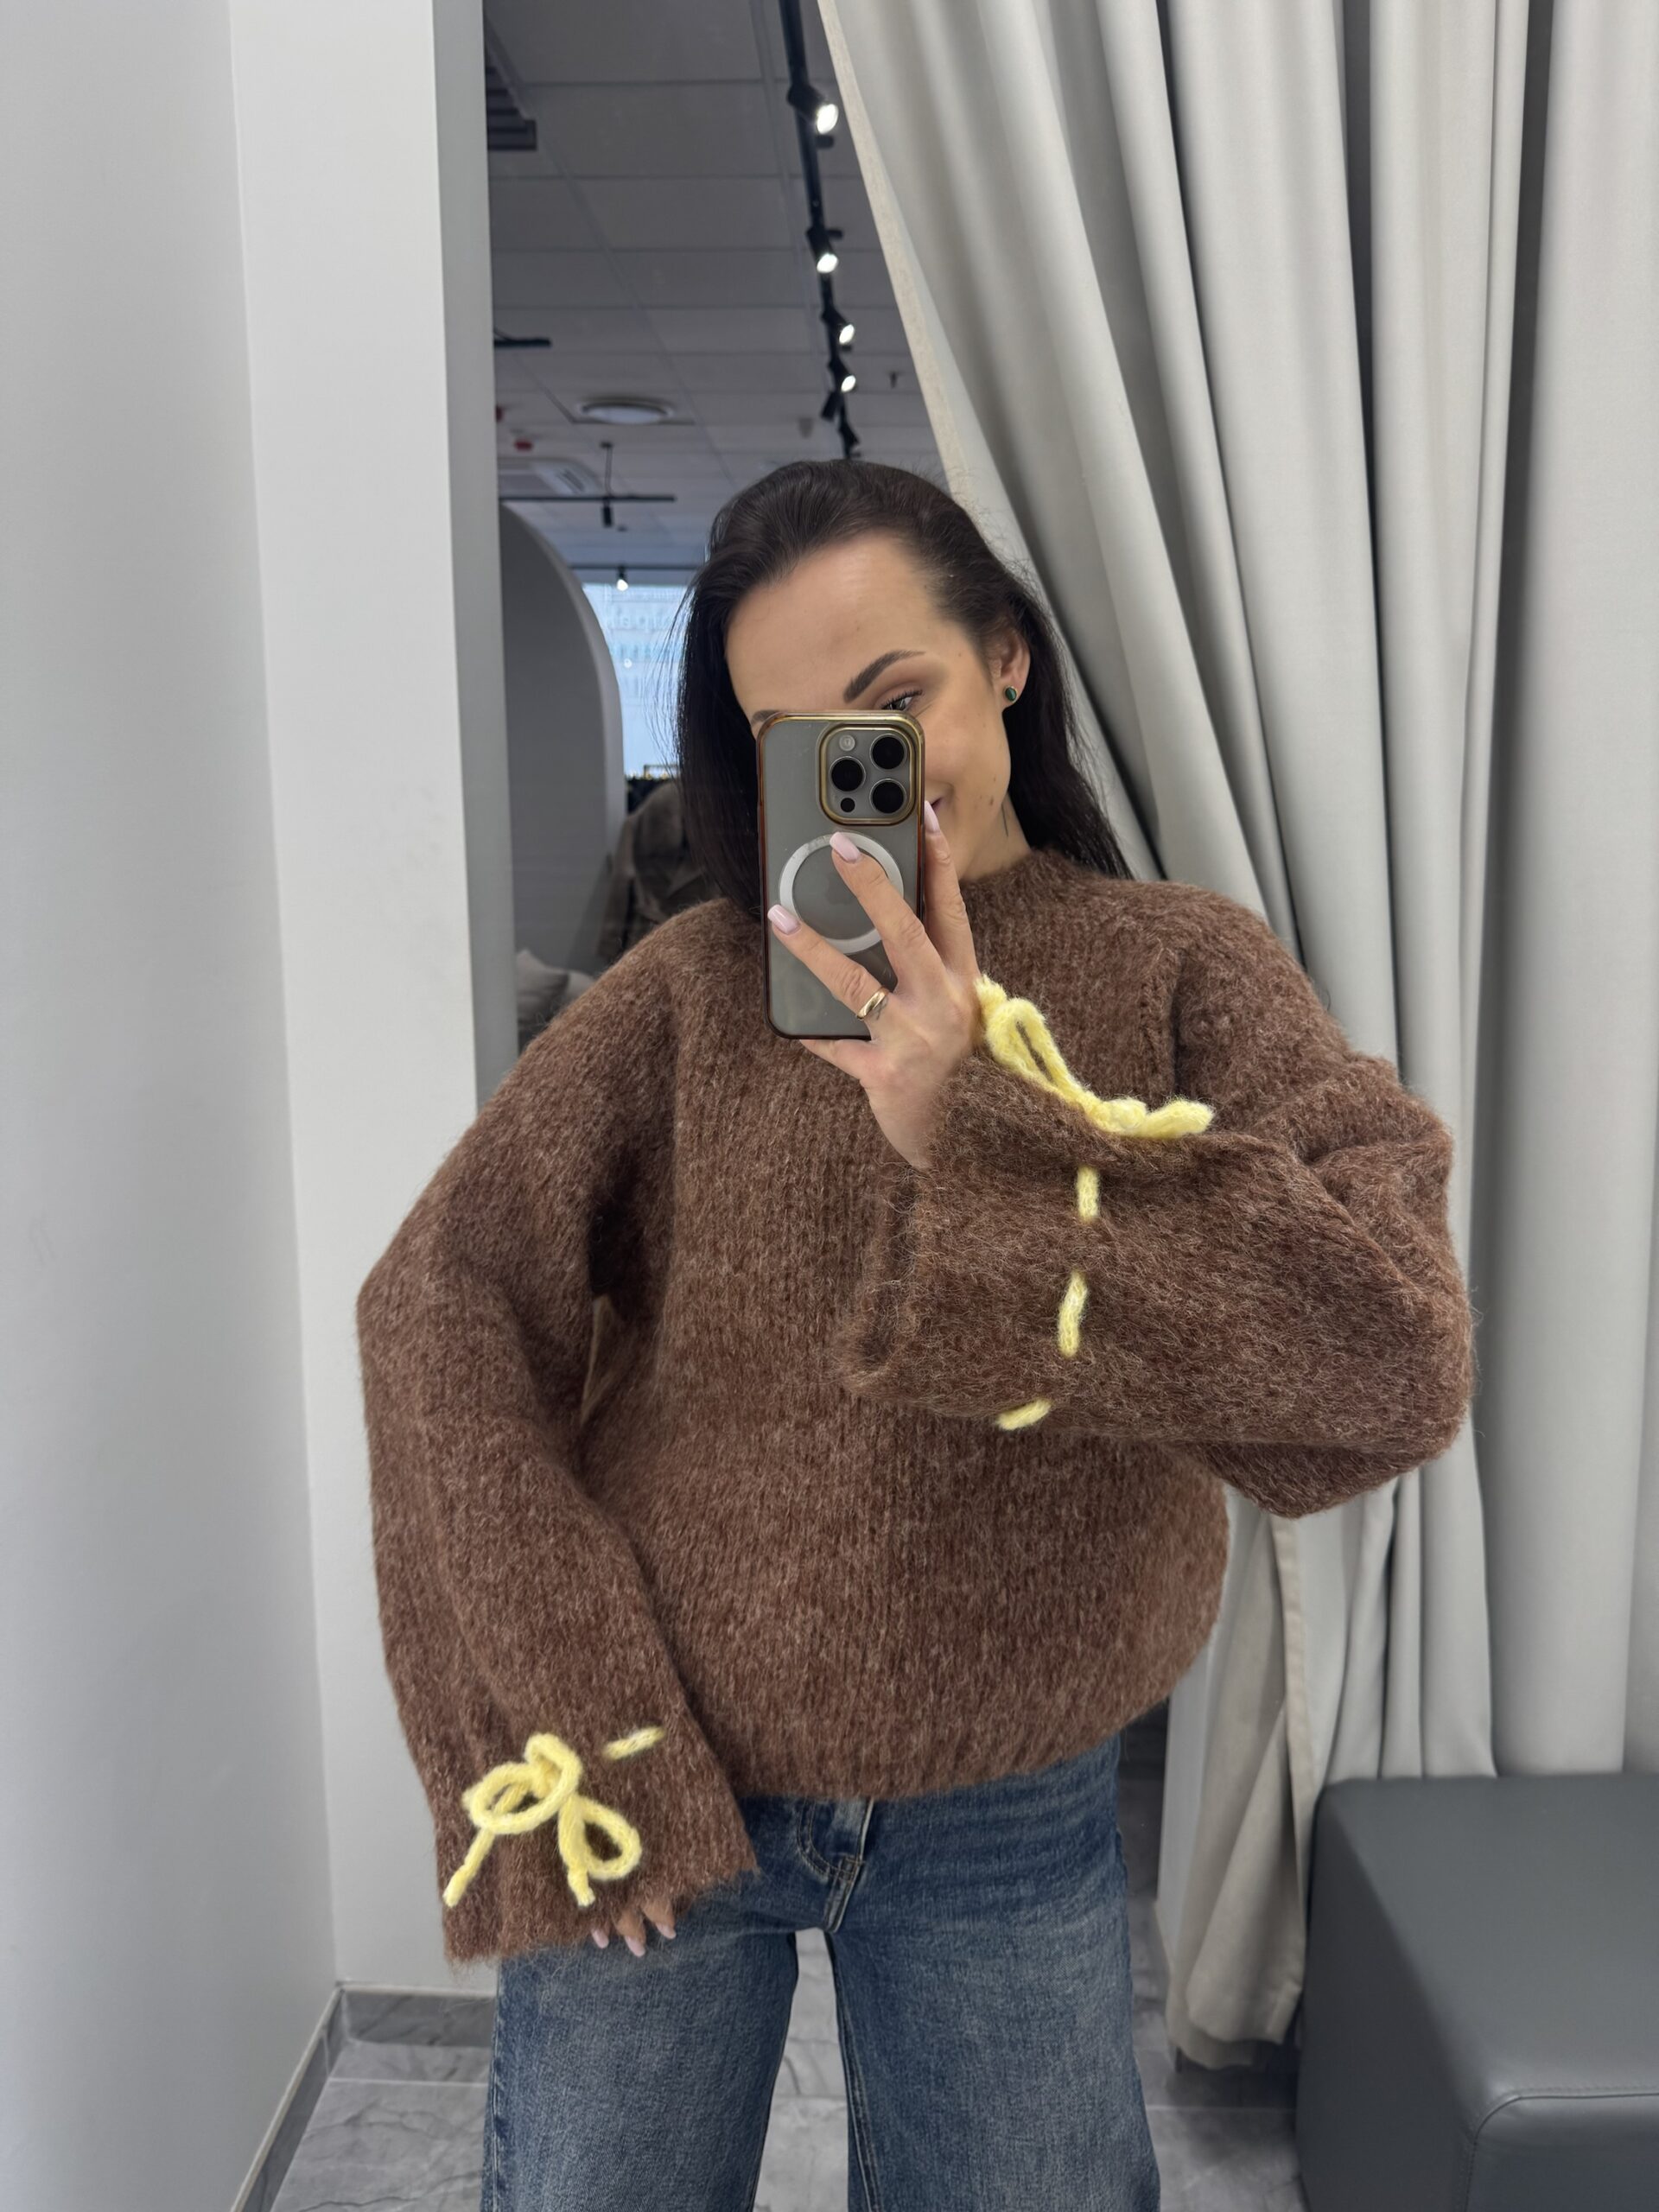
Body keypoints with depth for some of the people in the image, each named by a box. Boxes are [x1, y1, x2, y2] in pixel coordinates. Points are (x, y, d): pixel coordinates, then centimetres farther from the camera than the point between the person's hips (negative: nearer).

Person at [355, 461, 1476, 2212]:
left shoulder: (1181, 968, -9)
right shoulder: (698, 984, -7)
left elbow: (1398, 1357, -21)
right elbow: (436, 1300, -11)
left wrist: (984, 1129, -29)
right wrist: (565, 1744, -14)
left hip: (1015, 1824, 0)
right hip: (654, 1799, 1)